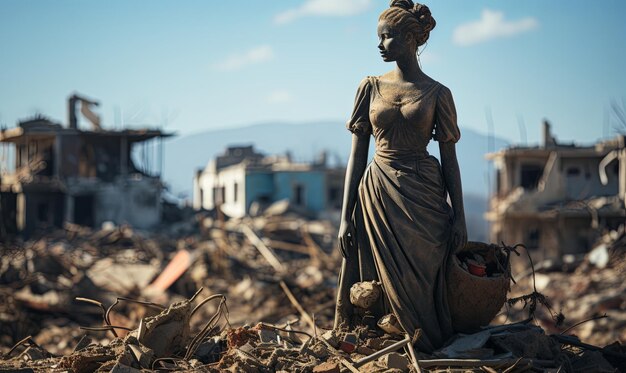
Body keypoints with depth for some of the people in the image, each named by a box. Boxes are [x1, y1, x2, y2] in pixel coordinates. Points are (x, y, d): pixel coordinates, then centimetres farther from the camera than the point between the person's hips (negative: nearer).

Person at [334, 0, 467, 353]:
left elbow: (449, 159, 3)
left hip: (423, 198, -1)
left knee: (424, 288, 1)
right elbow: (357, 153, 5)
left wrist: (459, 217, -4)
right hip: (376, 195, 2)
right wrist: (346, 216, -1)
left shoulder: (437, 93, 2)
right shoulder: (371, 87, 7)